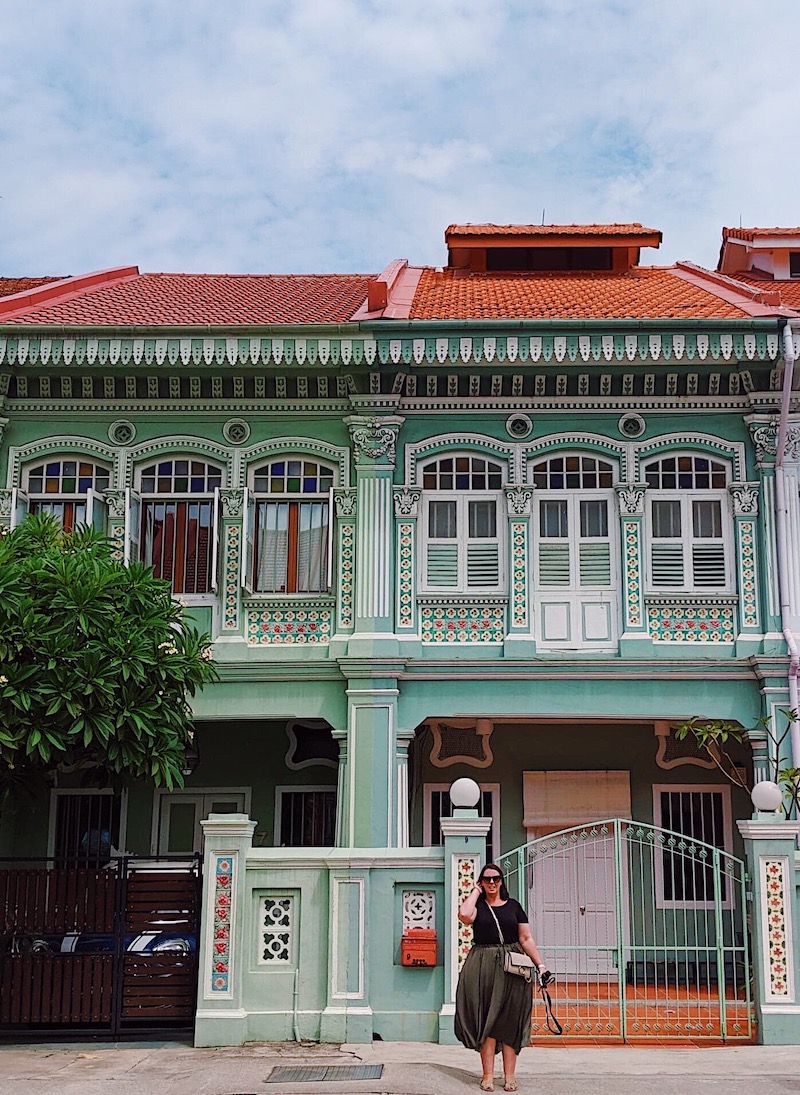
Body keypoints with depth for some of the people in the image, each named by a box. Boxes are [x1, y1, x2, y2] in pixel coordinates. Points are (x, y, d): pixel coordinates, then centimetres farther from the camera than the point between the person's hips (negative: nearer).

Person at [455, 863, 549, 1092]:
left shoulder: (513, 906, 10)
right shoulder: (477, 904, 6)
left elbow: (526, 939, 8)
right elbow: (464, 915, -18)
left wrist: (540, 964, -2)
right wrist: (476, 891, -4)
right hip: (482, 967, -1)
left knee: (509, 1022, 2)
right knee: (486, 1020, -1)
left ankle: (509, 1075, 6)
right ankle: (488, 1075, 3)